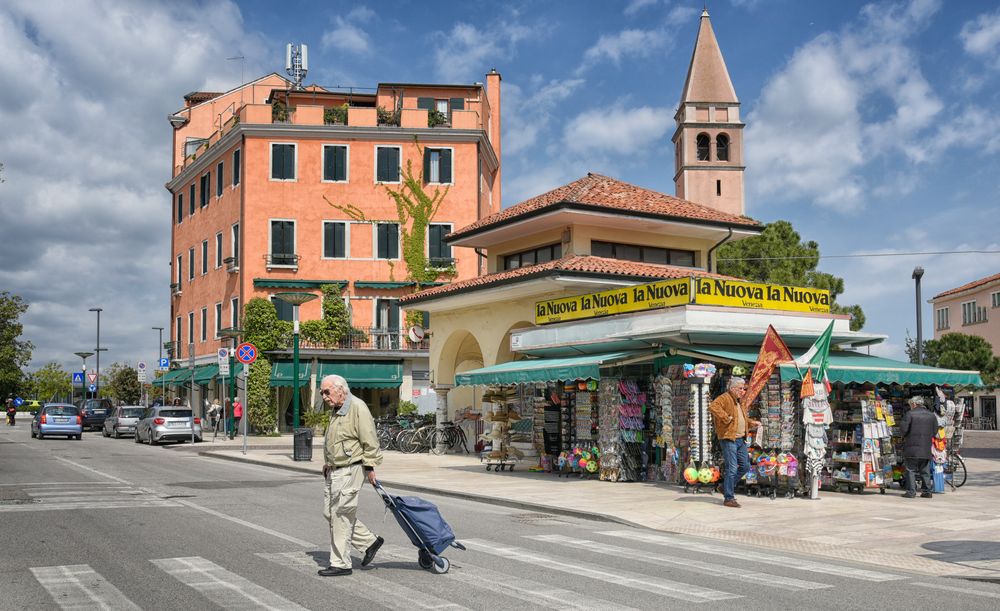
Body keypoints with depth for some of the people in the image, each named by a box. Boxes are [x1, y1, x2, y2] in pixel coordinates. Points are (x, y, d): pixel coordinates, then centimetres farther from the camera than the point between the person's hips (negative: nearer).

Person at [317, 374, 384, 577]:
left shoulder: (357, 407, -15)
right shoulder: (335, 411, 15)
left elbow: (369, 441, -17)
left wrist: (370, 467, -17)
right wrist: (327, 464, 21)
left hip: (350, 470, -10)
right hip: (334, 471, 10)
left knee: (341, 516, -4)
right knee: (330, 513, 12)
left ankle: (341, 563, 6)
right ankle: (369, 542, 22)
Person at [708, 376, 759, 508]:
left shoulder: (739, 402, 21)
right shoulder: (725, 398, -9)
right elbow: (713, 407, -28)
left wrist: (752, 423, 17)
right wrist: (726, 417, -27)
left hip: (741, 440, 9)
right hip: (728, 439, -9)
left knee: (745, 466, 13)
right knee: (732, 468, -8)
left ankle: (727, 487, 29)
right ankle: (728, 498, -1)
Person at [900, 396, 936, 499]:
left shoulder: (910, 414, -7)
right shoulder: (931, 415, 9)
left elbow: (903, 429, -12)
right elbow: (935, 431, 9)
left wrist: (905, 436, 8)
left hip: (912, 447, -5)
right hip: (926, 448, 5)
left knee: (911, 470, 0)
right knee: (925, 471, 12)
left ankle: (911, 491, -4)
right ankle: (926, 491, 12)